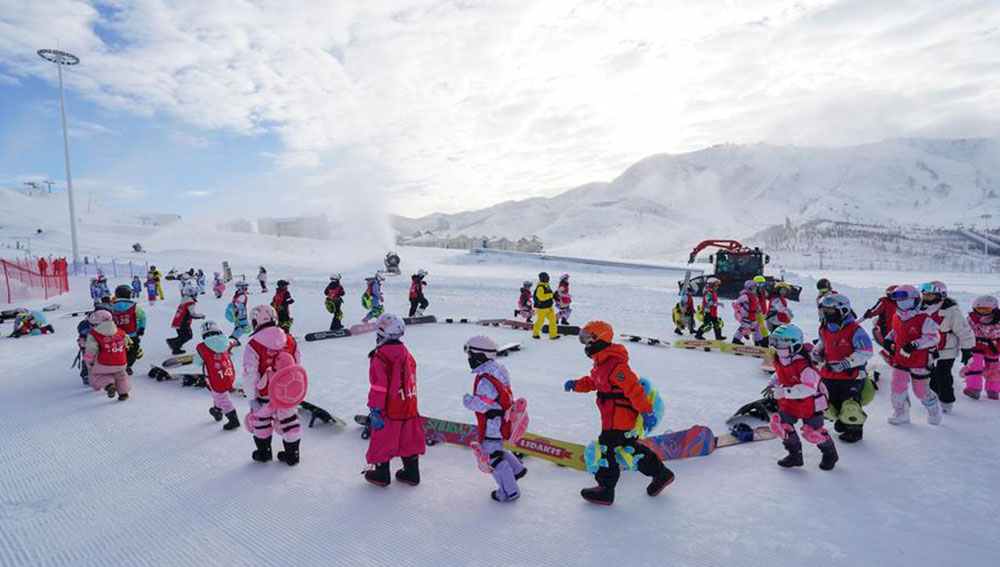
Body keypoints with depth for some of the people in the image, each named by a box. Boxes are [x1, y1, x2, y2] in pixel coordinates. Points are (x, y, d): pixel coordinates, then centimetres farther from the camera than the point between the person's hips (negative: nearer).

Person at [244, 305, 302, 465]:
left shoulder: (253, 345, -16)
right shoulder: (290, 340, -3)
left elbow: (250, 376, -15)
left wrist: (252, 398, -5)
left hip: (265, 394, -3)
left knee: (261, 420, 20)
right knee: (289, 420, 16)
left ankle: (263, 452, 35)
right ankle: (292, 454, 25)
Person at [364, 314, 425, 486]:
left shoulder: (380, 357, -16)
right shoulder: (407, 354, 7)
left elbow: (378, 387, -18)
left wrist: (375, 410, -13)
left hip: (389, 410, -7)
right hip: (408, 406, 7)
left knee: (382, 441, 10)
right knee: (408, 439, 16)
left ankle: (381, 474, 23)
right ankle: (412, 473, 25)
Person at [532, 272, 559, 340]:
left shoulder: (547, 285, 9)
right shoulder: (540, 287, -21)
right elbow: (541, 297, -30)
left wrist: (554, 296, 0)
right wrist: (551, 295, -26)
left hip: (549, 307, 9)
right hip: (542, 308, -8)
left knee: (552, 319, 2)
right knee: (540, 321, 5)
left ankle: (553, 335, 6)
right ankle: (535, 334, 25)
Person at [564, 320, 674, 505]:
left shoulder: (615, 366, -26)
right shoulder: (601, 364, 7)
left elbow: (634, 388, -25)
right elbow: (592, 382, 18)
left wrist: (646, 411, -22)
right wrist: (576, 384, 3)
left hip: (618, 417, -10)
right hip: (613, 416, 10)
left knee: (606, 448, -2)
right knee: (630, 446, 21)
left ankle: (605, 490, 12)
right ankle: (661, 474, 34)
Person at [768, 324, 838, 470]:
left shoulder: (802, 365, -32)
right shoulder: (779, 359, -6)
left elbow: (810, 387, -36)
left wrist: (786, 392, -41)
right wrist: (773, 383, 0)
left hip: (810, 403, -7)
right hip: (789, 403, 7)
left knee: (813, 432, 4)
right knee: (779, 423, -1)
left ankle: (830, 453, 36)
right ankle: (795, 455, 18)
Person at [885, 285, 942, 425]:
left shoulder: (924, 319, -17)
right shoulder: (896, 318, 3)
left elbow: (934, 337, -21)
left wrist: (914, 344, -31)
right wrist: (889, 340, 6)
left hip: (920, 362, -5)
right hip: (900, 360, 5)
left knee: (921, 390, 10)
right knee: (897, 387, -2)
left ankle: (934, 409, 39)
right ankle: (901, 413, 13)